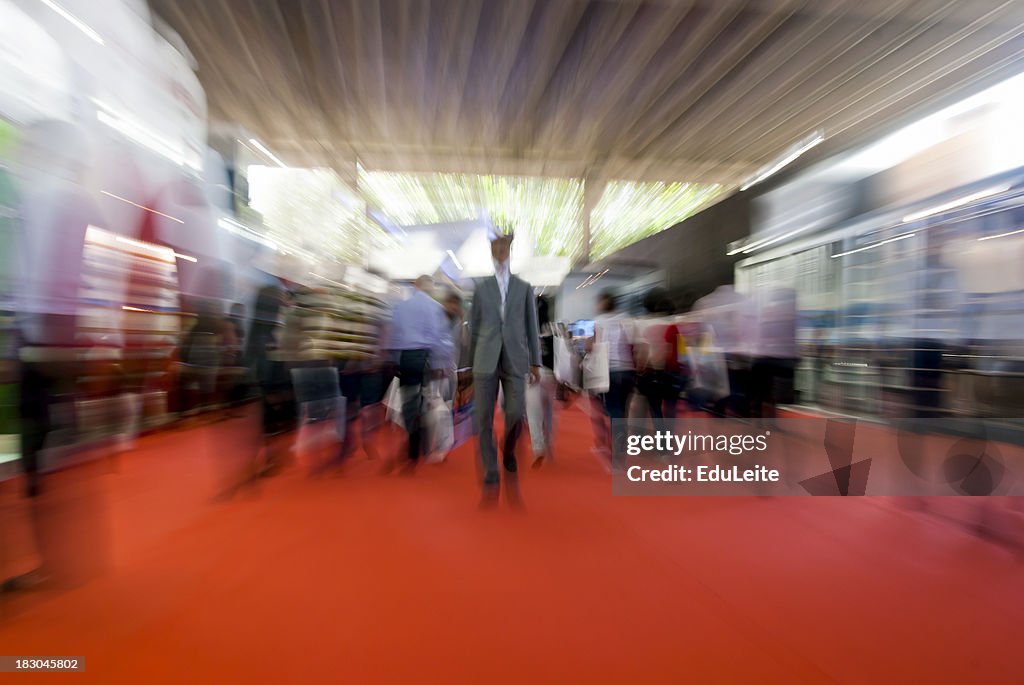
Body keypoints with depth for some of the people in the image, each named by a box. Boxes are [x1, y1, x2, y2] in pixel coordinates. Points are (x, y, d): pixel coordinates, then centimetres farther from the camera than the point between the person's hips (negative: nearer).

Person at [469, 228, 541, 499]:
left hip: (515, 361, 0)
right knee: (484, 420, -4)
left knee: (516, 414, -8)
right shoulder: (480, 287, 9)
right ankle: (491, 476, 8)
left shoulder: (525, 287, 10)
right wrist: (472, 361, 9)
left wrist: (535, 362, 5)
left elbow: (531, 326, 9)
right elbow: (474, 327, 10)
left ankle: (509, 449, 26)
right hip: (486, 361, 0)